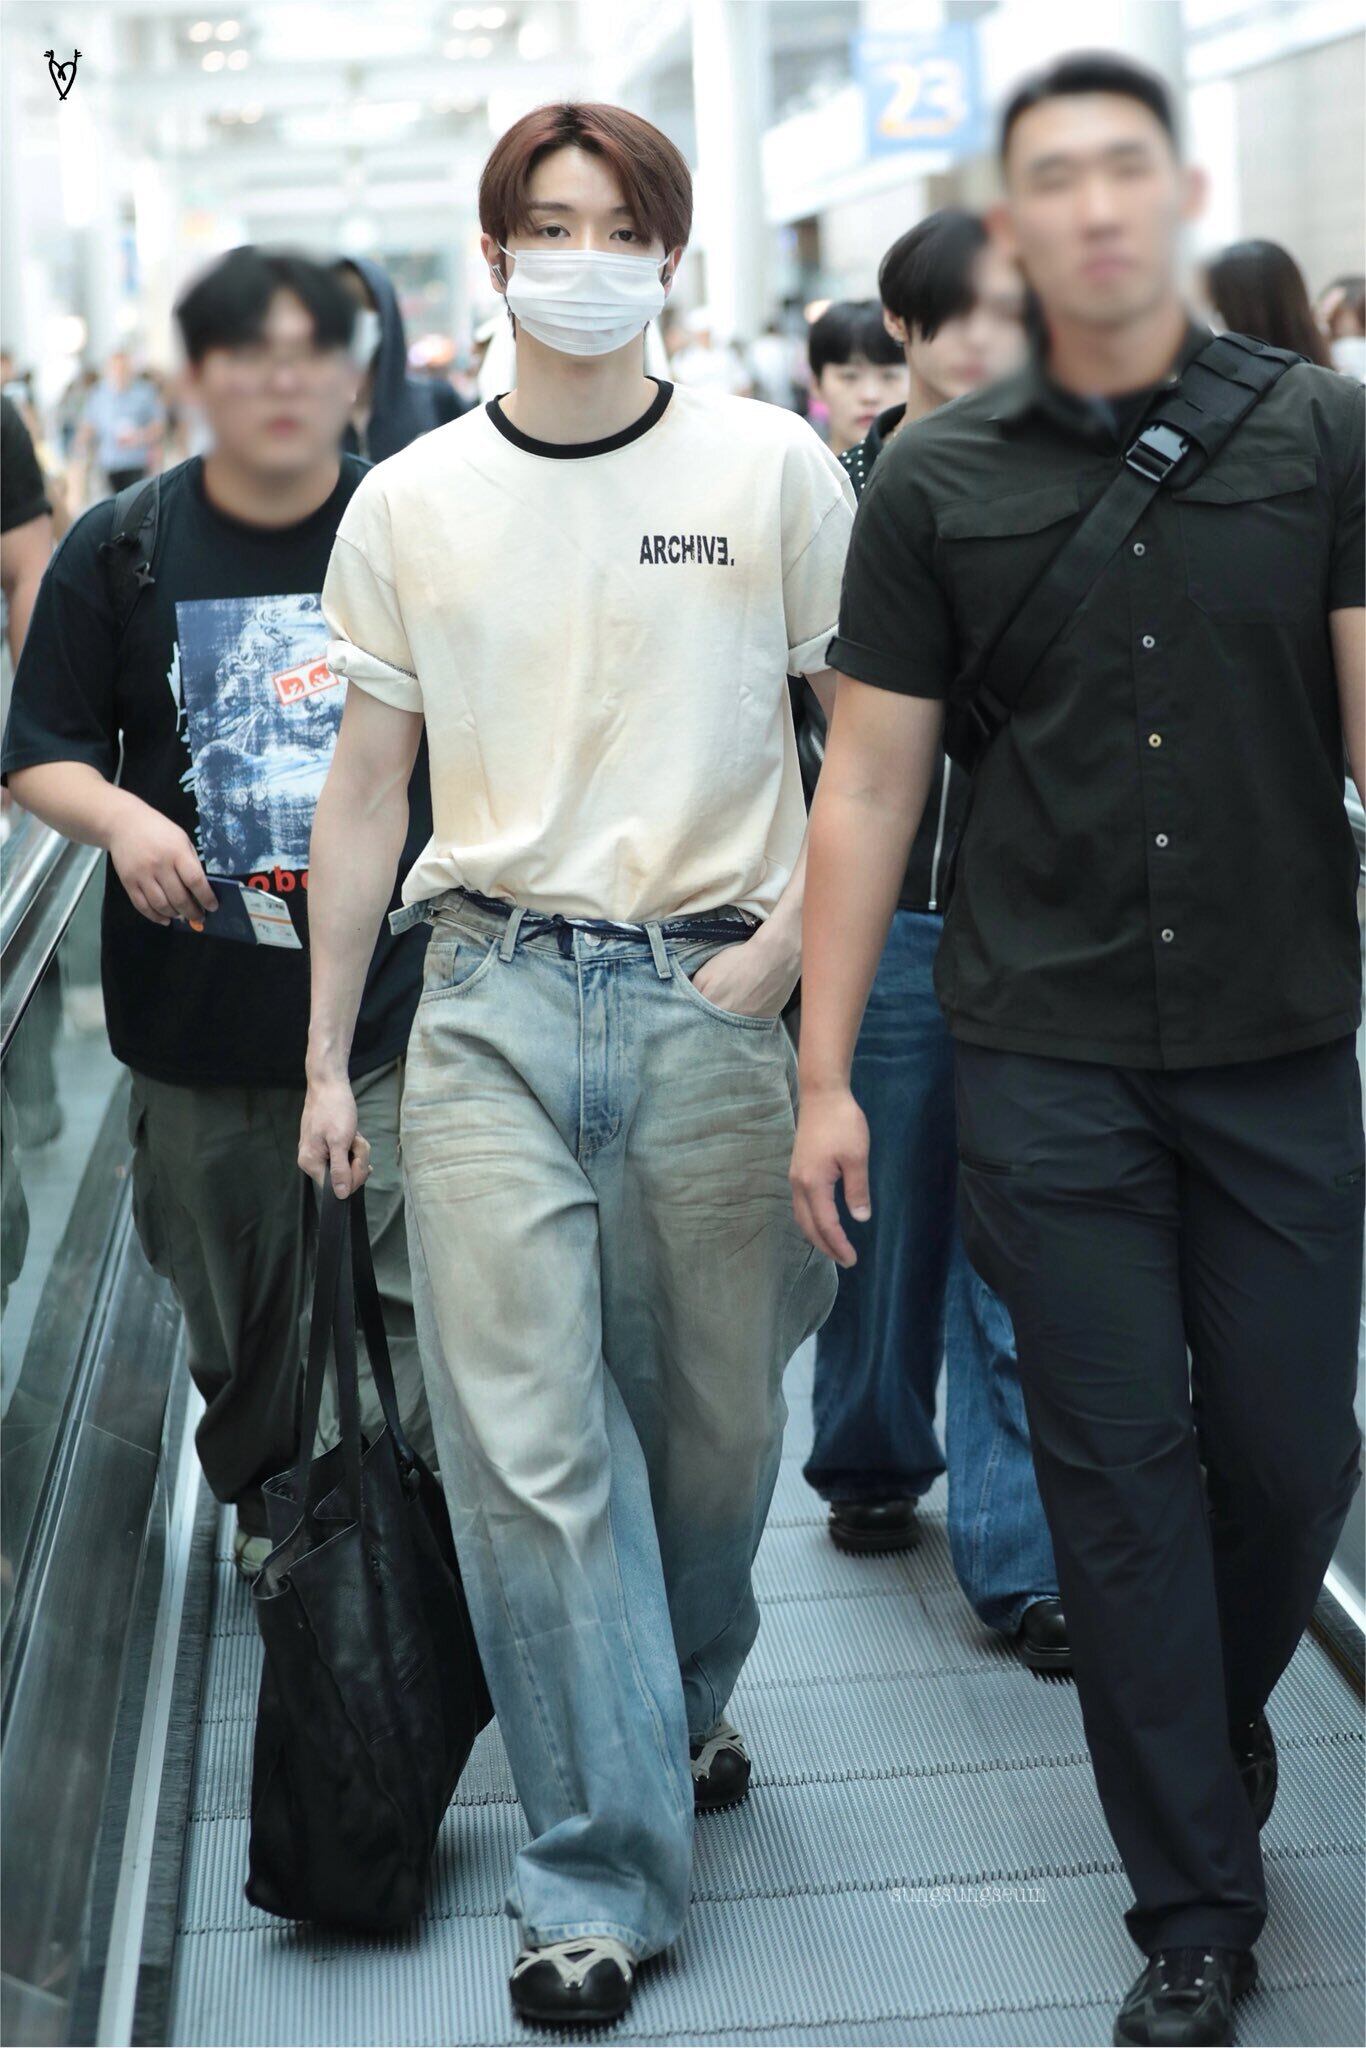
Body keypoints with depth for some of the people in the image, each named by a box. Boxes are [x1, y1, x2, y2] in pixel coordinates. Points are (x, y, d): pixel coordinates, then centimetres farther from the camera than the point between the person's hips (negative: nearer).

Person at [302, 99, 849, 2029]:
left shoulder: (773, 468, 2)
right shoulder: (410, 502, 6)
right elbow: (365, 789, 11)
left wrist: (792, 934, -7)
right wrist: (326, 1057, 10)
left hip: (711, 1000, 0)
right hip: (492, 999, 1)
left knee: (714, 1421, 10)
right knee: (524, 1447, -4)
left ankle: (681, 1704, 39)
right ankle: (600, 1874, 5)